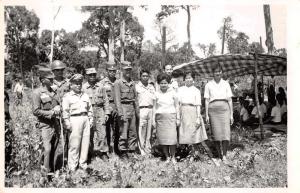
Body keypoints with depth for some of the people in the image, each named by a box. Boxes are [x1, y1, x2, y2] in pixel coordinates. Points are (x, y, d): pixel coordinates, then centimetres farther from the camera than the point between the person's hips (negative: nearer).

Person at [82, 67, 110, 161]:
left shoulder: (100, 86, 9)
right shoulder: (83, 87, 2)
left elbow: (105, 100, 11)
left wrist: (106, 113, 5)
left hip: (100, 111, 1)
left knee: (102, 133, -2)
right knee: (89, 134, 4)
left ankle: (103, 153, 9)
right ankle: (89, 152, 19)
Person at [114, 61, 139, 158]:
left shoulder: (132, 83, 15)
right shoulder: (118, 82, -3)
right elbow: (117, 99, -9)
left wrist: (137, 111, 11)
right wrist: (120, 113, -15)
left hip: (132, 108, 6)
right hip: (123, 107, -6)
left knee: (133, 132, 8)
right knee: (123, 133, -3)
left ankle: (132, 150, 17)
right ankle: (123, 152, 7)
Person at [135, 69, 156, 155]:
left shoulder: (151, 86, 21)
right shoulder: (137, 86, 6)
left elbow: (155, 98, 16)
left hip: (151, 109, 5)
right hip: (142, 109, -4)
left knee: (149, 131, 6)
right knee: (142, 132, -6)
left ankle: (148, 149, 13)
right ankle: (143, 151, -2)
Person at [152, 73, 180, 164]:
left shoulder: (173, 92, 5)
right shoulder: (157, 94, 8)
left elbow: (177, 106, 8)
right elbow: (154, 107, 11)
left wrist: (178, 118, 4)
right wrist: (153, 119, 7)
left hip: (171, 116, -1)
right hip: (160, 117, 2)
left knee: (172, 137, -8)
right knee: (162, 138, -1)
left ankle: (173, 157, 6)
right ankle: (167, 157, 10)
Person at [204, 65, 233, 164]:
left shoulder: (226, 84, 10)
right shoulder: (209, 85, 7)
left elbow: (230, 100, 10)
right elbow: (206, 100, 6)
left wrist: (231, 114, 6)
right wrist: (206, 115, 1)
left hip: (224, 108, 1)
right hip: (213, 109, 0)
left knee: (226, 133, -10)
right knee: (216, 134, 1)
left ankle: (224, 155, -1)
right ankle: (219, 156, 13)